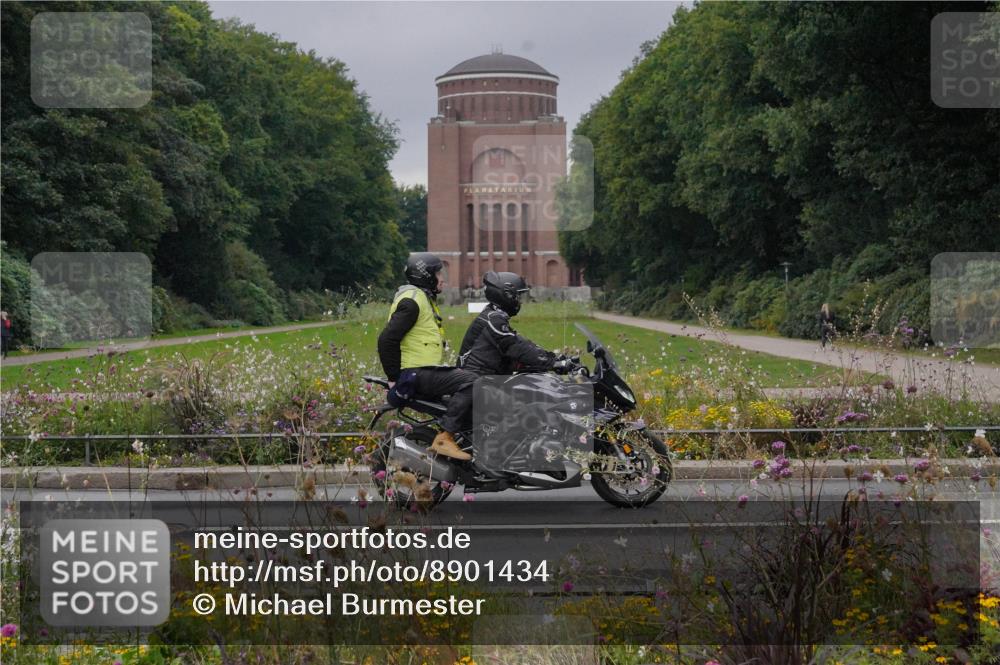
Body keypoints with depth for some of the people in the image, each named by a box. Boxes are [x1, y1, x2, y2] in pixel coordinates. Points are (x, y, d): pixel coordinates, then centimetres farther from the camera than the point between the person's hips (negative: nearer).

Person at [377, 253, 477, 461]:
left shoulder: (425, 298, 22)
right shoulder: (412, 300, -11)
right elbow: (387, 339, -19)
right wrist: (394, 378, -17)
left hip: (427, 370, 10)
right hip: (416, 374, -10)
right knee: (469, 382, -23)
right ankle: (444, 438, -25)